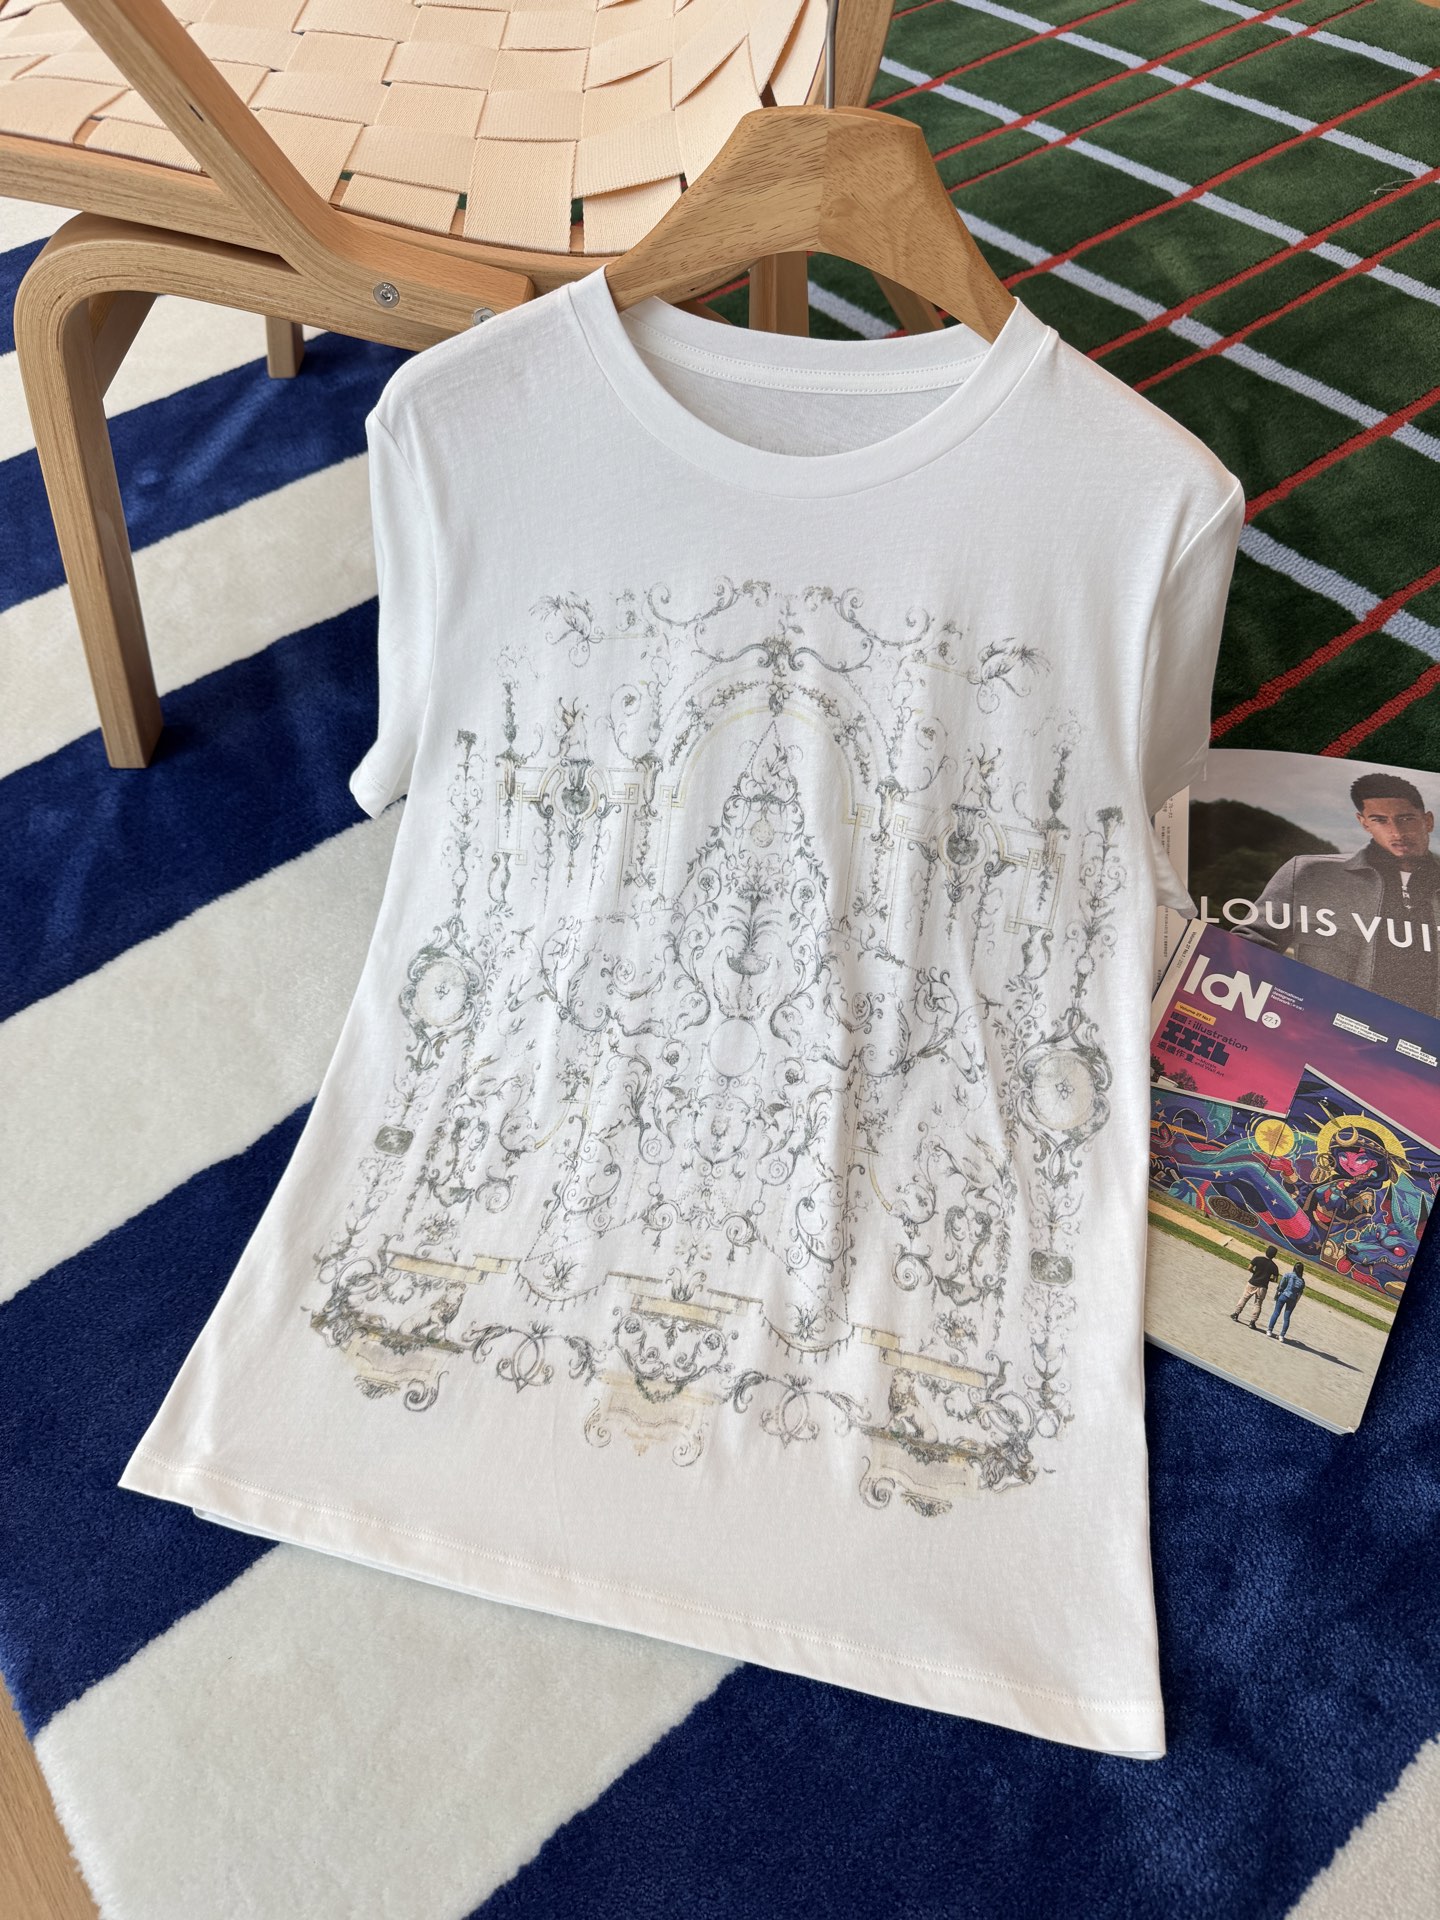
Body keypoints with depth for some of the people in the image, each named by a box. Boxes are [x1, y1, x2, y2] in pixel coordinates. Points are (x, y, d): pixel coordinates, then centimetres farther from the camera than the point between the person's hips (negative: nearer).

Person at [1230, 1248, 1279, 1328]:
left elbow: (1250, 1268, -7)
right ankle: (1252, 1321, 5)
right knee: (1258, 1304, 10)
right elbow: (1275, 1278, -2)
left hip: (1252, 1283, 0)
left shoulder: (1258, 1259, -5)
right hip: (1262, 1287, 0)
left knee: (1244, 1298, 15)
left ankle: (1236, 1314, 15)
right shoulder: (1274, 1266, -3)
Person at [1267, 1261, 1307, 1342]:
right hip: (1293, 1299, 2)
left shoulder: (1288, 1275, -3)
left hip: (1283, 1295, -2)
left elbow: (1281, 1285, -6)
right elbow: (1300, 1293, 4)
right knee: (1287, 1317, 6)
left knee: (1276, 1313, 6)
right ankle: (1282, 1335, 5)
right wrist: (1296, 1302, 11)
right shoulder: (1302, 1281, 6)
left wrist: (1276, 1294, 4)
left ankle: (1269, 1330, 6)